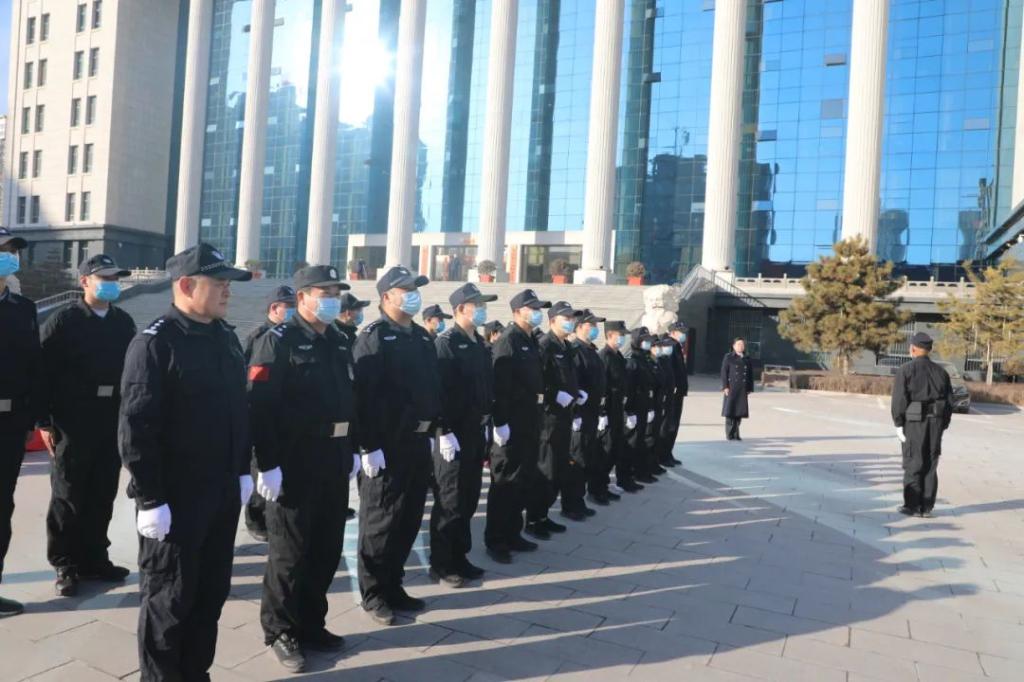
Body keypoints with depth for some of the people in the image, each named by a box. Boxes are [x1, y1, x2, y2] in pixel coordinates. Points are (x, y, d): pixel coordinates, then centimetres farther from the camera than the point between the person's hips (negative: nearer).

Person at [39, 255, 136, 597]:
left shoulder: (124, 322, 9)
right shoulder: (63, 320, -4)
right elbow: (44, 371, -7)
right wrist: (45, 422, -10)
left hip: (113, 422, 4)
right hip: (73, 422, -4)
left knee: (102, 496, 12)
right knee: (68, 496, 7)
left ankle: (94, 558, 25)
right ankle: (65, 565, 19)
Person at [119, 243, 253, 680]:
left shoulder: (227, 338, 8)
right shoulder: (155, 343, -14)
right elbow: (136, 427, -17)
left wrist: (243, 470, 14)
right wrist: (149, 498, -17)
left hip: (223, 493, 7)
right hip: (175, 498, -7)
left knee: (211, 593, 17)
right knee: (169, 598, 9)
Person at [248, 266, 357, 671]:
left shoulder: (338, 343, 12)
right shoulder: (277, 342, -10)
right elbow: (260, 407, -17)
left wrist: (350, 449, 16)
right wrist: (267, 464, -20)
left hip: (333, 462, 7)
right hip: (293, 464, -7)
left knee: (326, 550, 15)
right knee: (290, 552, 7)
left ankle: (311, 625, 32)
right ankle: (280, 631, 25)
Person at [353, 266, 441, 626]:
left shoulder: (422, 337, 13)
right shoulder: (373, 336, -11)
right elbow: (363, 394, -18)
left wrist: (430, 431, 15)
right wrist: (369, 446, -21)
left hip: (417, 441, 8)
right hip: (385, 444, -7)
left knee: (409, 518, 14)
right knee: (380, 520, 4)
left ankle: (393, 585, 29)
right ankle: (373, 593, 19)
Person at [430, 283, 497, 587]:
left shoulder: (479, 343, 14)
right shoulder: (446, 342, -11)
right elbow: (439, 390, -18)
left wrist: (490, 422, 15)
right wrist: (445, 432, -22)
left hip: (476, 431, 8)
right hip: (454, 433, -8)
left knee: (469, 499, 14)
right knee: (450, 501, 1)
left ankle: (459, 556, 26)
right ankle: (441, 563, 14)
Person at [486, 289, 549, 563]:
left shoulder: (531, 341, 14)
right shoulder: (508, 340, -13)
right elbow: (499, 384, -21)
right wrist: (500, 422, -24)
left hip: (530, 421, 9)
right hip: (511, 422, -9)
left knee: (524, 480, 15)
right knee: (505, 482, 1)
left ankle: (512, 534, 27)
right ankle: (495, 540, 13)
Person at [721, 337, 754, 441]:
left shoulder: (747, 359, 13)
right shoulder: (728, 357, 2)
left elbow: (750, 374, 14)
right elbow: (724, 373, -4)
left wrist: (750, 388, 8)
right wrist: (725, 387, -12)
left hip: (742, 390, 4)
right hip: (731, 388, -4)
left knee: (739, 412, 6)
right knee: (730, 411, -4)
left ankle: (736, 434, 14)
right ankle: (730, 435, 1)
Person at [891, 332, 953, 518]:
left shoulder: (905, 370, -6)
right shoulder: (941, 372, 9)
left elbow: (899, 399, -13)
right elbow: (949, 401, 8)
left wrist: (898, 424, -8)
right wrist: (942, 426, 13)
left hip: (914, 423, -4)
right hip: (936, 422, 4)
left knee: (913, 465, 2)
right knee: (930, 466, 9)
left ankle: (912, 506, 4)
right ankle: (926, 507, 12)